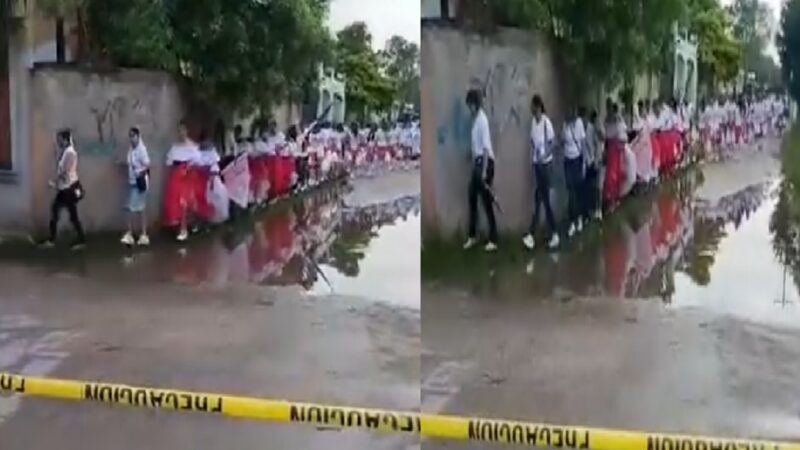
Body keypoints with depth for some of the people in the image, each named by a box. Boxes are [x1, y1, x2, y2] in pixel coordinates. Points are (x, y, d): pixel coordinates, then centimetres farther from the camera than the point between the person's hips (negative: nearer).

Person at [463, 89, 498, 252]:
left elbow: (486, 146, -21)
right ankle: (472, 236, 25)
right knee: (472, 198, 14)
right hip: (477, 161, 9)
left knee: (486, 200, -4)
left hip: (485, 162, -9)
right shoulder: (475, 118, 11)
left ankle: (493, 240, 3)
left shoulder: (482, 119, -17)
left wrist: (485, 170, -23)